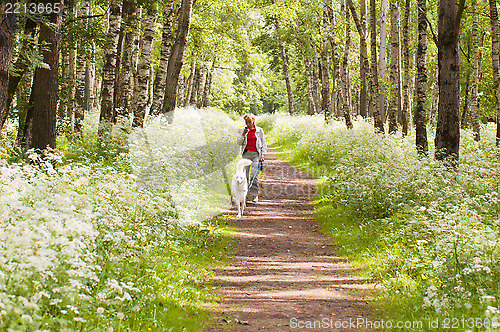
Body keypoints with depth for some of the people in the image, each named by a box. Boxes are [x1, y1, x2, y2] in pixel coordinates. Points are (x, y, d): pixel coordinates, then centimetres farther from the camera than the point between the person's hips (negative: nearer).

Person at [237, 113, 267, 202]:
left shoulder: (259, 130, 6)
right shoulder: (243, 130, 10)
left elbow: (263, 144, 10)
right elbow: (239, 143, 5)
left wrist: (263, 155, 1)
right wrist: (243, 134, -9)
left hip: (256, 154, -2)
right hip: (246, 153, 2)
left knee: (254, 175, -12)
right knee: (244, 175, -4)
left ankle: (254, 195, -3)